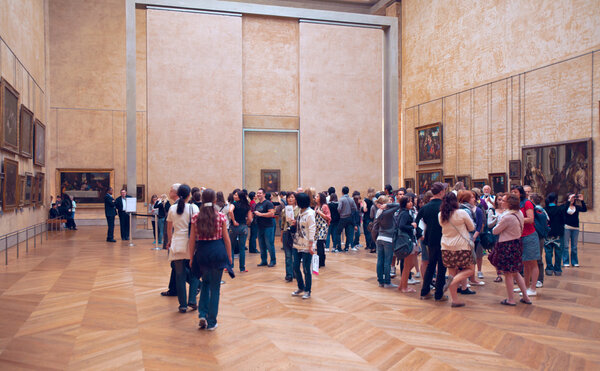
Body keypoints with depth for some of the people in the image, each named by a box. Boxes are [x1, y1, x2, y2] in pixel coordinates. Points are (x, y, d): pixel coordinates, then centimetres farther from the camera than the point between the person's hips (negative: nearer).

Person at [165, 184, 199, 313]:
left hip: (177, 244, 2)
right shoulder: (193, 208, -5)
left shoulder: (172, 209, 5)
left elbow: (169, 228, 13)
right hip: (190, 244, -2)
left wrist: (169, 241, 27)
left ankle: (183, 305, 10)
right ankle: (192, 300, 4)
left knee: (180, 275, 7)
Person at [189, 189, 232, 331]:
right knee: (215, 287, 7)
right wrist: (229, 257, 8)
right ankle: (211, 322, 12)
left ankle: (202, 315, 12)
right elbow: (226, 239, -1)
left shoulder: (196, 218, 0)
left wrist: (191, 258, 12)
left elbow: (192, 240, 3)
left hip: (201, 252, 2)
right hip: (218, 251, -2)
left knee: (205, 282, 24)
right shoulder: (221, 217, -4)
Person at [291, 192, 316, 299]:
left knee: (306, 269, 2)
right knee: (296, 268, 11)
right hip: (297, 245, 8)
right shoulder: (299, 212, 10)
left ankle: (307, 290, 16)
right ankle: (301, 288, 29)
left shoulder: (310, 214, -13)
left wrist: (310, 246, -18)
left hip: (306, 246, -8)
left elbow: (312, 230, -15)